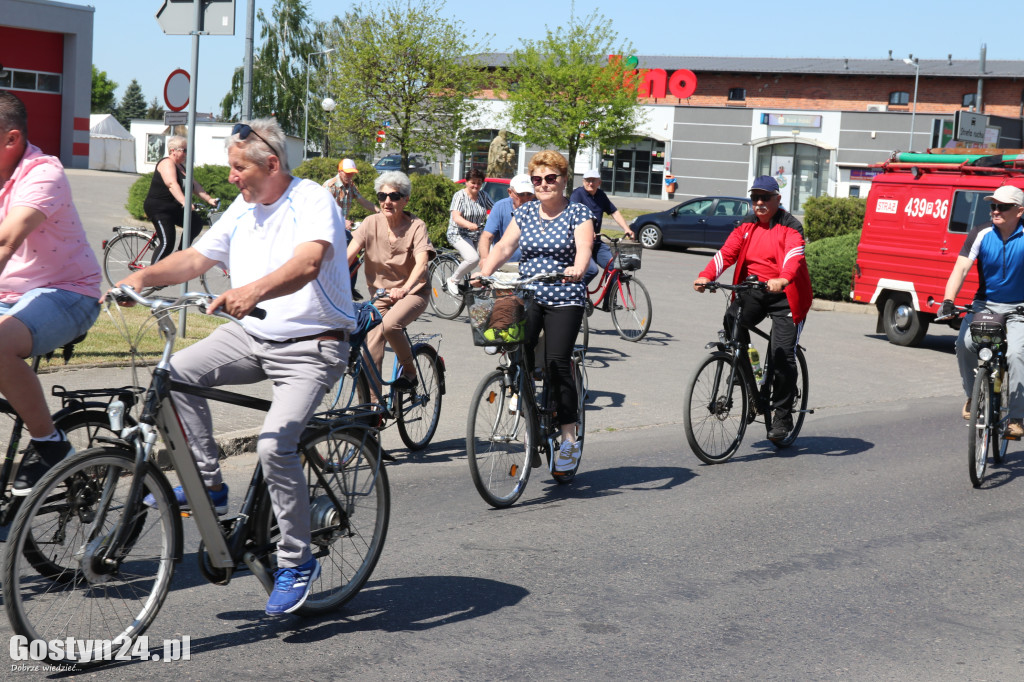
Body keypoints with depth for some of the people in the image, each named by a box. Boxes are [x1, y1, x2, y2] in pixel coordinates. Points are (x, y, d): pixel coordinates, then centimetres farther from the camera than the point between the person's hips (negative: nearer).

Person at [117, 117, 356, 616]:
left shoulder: (312, 201, -14)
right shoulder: (243, 209, 13)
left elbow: (308, 263, -33)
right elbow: (197, 257, 12)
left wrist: (253, 290, -51)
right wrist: (145, 276, -7)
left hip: (311, 345, -8)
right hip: (251, 335, 8)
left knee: (274, 445, -23)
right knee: (177, 373, -14)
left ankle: (297, 561, -5)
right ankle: (209, 485, 1)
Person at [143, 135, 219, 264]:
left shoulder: (181, 166, 15)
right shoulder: (167, 163, -14)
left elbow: (194, 185, 13)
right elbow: (172, 184, -31)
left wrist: (209, 199, 0)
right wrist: (185, 202, -44)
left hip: (173, 208, 9)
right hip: (158, 208, -9)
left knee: (196, 222, -9)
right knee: (167, 243, -16)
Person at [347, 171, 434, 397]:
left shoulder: (416, 226, -12)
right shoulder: (372, 223, -5)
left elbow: (421, 262, -26)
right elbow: (349, 255, -14)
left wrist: (404, 288, -45)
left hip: (412, 293, -3)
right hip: (380, 292, 3)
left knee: (390, 324, -33)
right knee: (370, 354, -8)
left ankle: (410, 371, -8)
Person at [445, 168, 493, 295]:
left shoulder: (483, 196, 7)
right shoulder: (460, 195, -10)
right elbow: (456, 218, -22)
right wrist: (469, 225, -43)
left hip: (477, 236, 7)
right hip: (459, 234, -7)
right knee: (473, 258, -28)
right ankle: (453, 280, -8)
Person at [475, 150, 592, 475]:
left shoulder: (578, 212, -1)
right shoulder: (525, 213, 11)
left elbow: (584, 246, -17)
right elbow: (504, 246, 3)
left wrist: (577, 269, -39)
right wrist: (483, 274, -14)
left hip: (564, 299, -4)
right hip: (527, 296, 4)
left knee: (557, 362, -13)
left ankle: (569, 437, -4)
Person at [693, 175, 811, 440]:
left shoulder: (790, 227, -4)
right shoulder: (746, 228, 11)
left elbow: (794, 256, -22)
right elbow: (726, 252, -2)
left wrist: (783, 280, -43)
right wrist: (706, 276, -20)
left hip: (784, 294, -4)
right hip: (753, 290, 4)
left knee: (782, 356, -9)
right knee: (732, 319, -28)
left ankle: (782, 416, 5)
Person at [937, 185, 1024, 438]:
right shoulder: (981, 234, -7)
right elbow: (961, 267, -15)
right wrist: (948, 300, -30)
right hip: (985, 303, 2)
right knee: (964, 343, -24)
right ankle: (972, 396, 1)